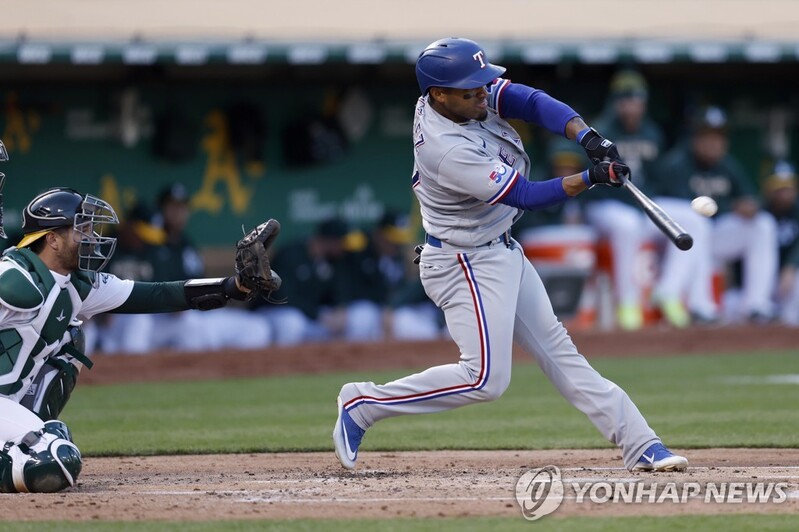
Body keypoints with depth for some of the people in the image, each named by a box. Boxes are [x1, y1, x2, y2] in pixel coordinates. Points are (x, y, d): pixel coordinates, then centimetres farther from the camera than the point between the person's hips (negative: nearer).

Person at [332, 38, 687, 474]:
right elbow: (526, 196, -27)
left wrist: (588, 138, -25)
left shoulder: (471, 95, -7)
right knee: (486, 377, -11)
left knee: (556, 349, 10)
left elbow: (534, 102, -10)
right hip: (466, 265, -10)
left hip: (500, 253, 10)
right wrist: (592, 178, -31)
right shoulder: (447, 150, -31)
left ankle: (639, 445, 12)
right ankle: (363, 404, 1)